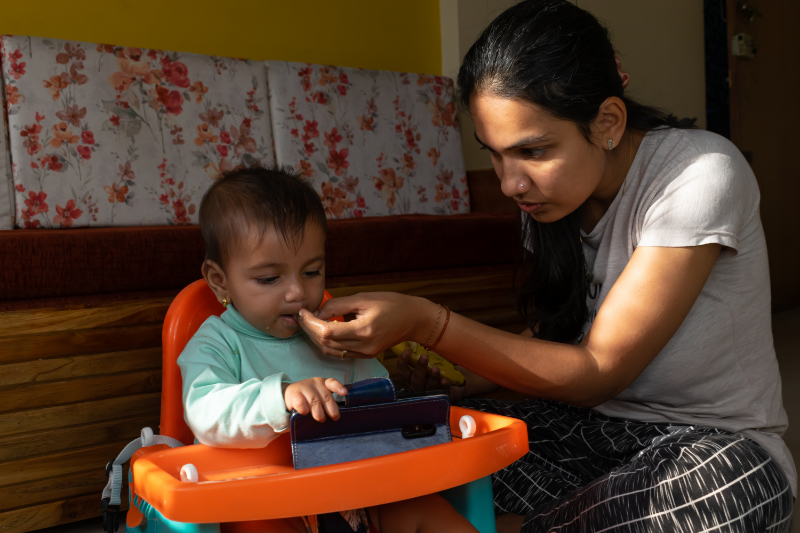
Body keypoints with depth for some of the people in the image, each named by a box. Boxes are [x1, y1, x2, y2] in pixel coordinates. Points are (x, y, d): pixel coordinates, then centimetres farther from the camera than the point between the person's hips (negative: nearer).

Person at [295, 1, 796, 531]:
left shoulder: (701, 175, -20)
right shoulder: (552, 189, -1)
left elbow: (595, 372, -20)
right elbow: (551, 345, 8)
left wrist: (424, 321, -27)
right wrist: (460, 370, -11)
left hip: (716, 442, -4)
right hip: (597, 424, 4)